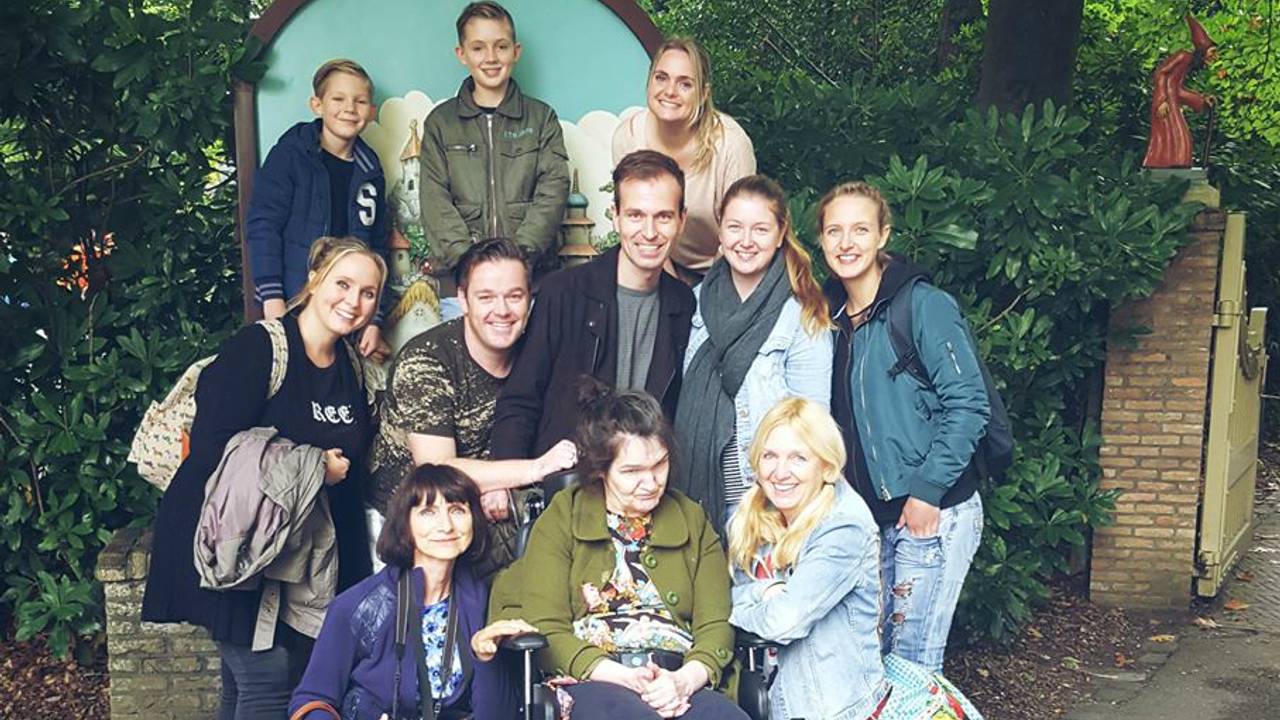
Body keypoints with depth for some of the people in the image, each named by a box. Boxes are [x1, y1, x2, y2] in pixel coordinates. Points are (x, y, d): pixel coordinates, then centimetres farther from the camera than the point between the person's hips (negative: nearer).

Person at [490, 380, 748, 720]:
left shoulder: (692, 521, 18)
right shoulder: (561, 520, 8)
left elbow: (716, 624, 9)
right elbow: (544, 629, -1)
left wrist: (685, 680, -13)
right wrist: (626, 678, -15)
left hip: (678, 683, 3)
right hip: (589, 681, -3)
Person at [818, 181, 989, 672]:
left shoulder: (925, 305, -10)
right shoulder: (834, 317, 10)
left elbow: (969, 405, -14)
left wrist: (927, 490, -16)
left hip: (933, 513, -6)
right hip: (870, 516, 7)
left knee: (912, 664, -1)